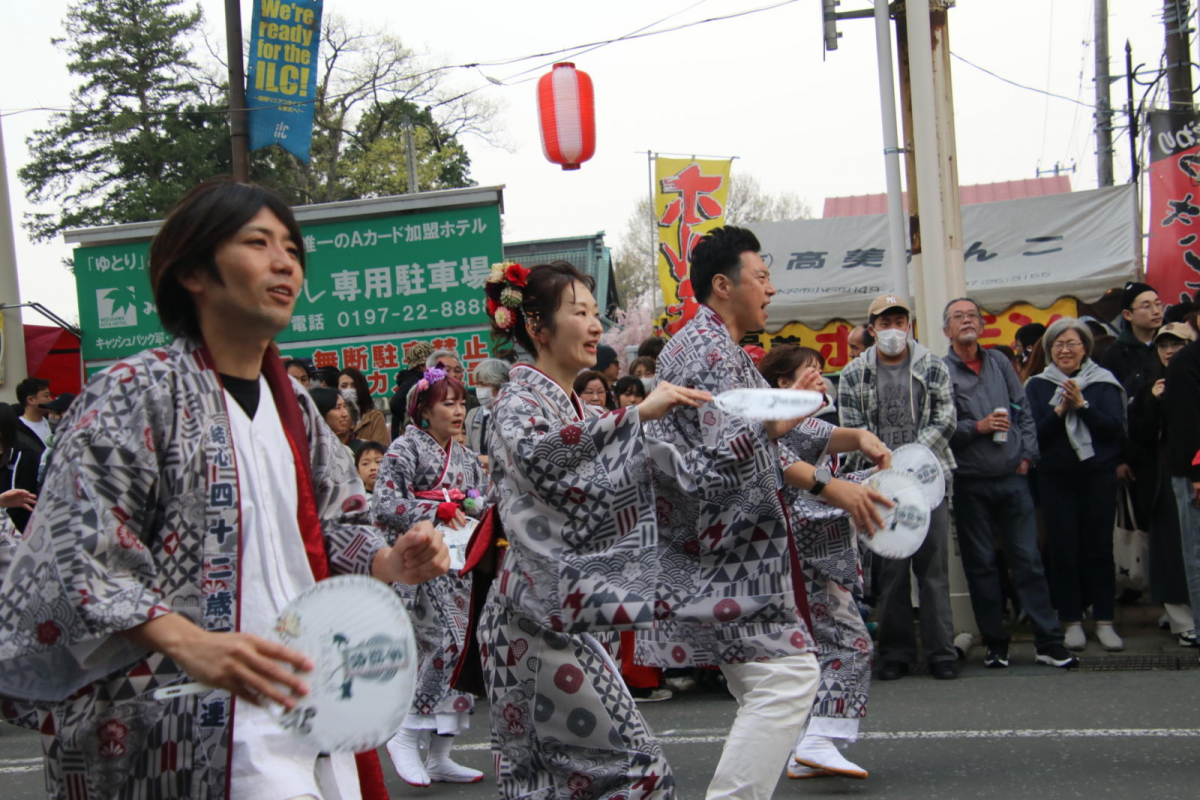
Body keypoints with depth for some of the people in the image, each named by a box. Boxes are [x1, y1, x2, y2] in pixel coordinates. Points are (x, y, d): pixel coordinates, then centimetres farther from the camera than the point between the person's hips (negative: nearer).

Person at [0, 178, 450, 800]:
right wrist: (191, 647, -29)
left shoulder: (292, 405, 14)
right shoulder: (133, 395, -8)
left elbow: (333, 523, 20)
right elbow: (81, 558, -16)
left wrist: (390, 564, -2)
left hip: (304, 694, 7)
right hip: (186, 720, -7)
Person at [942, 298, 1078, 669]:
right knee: (981, 564, 5)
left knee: (1029, 559, 3)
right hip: (971, 483, -3)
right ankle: (995, 644, 15)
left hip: (1012, 477, 3)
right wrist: (978, 427, -17)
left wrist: (1026, 455, 2)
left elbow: (1024, 411, 11)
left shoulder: (999, 362, 11)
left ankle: (1049, 642, 6)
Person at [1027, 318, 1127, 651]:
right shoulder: (1037, 386, 5)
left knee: (1099, 547, 1)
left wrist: (1082, 405, -16)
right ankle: (1072, 622, 8)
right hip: (1056, 477, 0)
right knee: (1063, 549, 0)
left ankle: (1104, 621, 8)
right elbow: (1034, 433, -3)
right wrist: (1060, 410, -16)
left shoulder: (1103, 382, 4)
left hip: (1099, 474, 0)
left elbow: (1116, 428, -6)